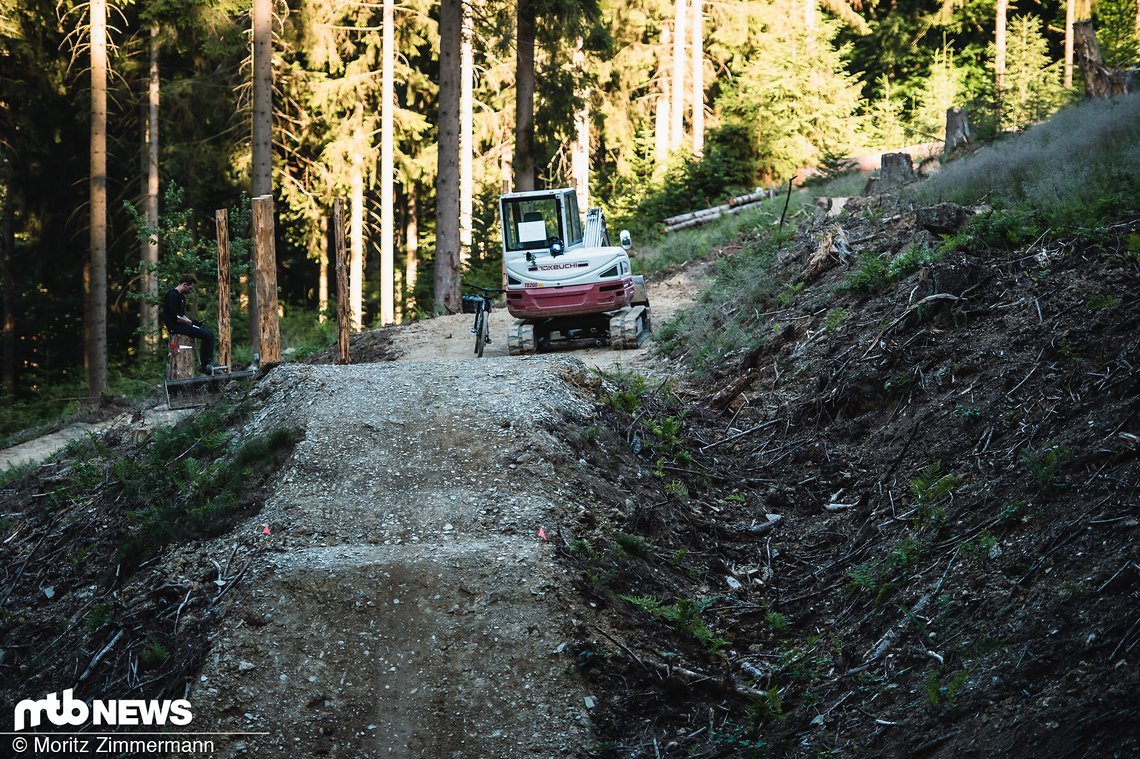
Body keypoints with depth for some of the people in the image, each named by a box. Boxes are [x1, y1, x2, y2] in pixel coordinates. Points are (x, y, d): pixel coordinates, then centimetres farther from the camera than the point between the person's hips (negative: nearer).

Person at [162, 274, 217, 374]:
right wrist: (191, 322, -15)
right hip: (175, 326, -11)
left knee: (210, 334, 2)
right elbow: (175, 318, -21)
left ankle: (209, 364, -3)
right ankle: (205, 366, -12)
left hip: (181, 324, 11)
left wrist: (192, 322, 6)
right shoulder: (172, 295, -15)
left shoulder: (181, 296, 19)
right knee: (206, 336, -18)